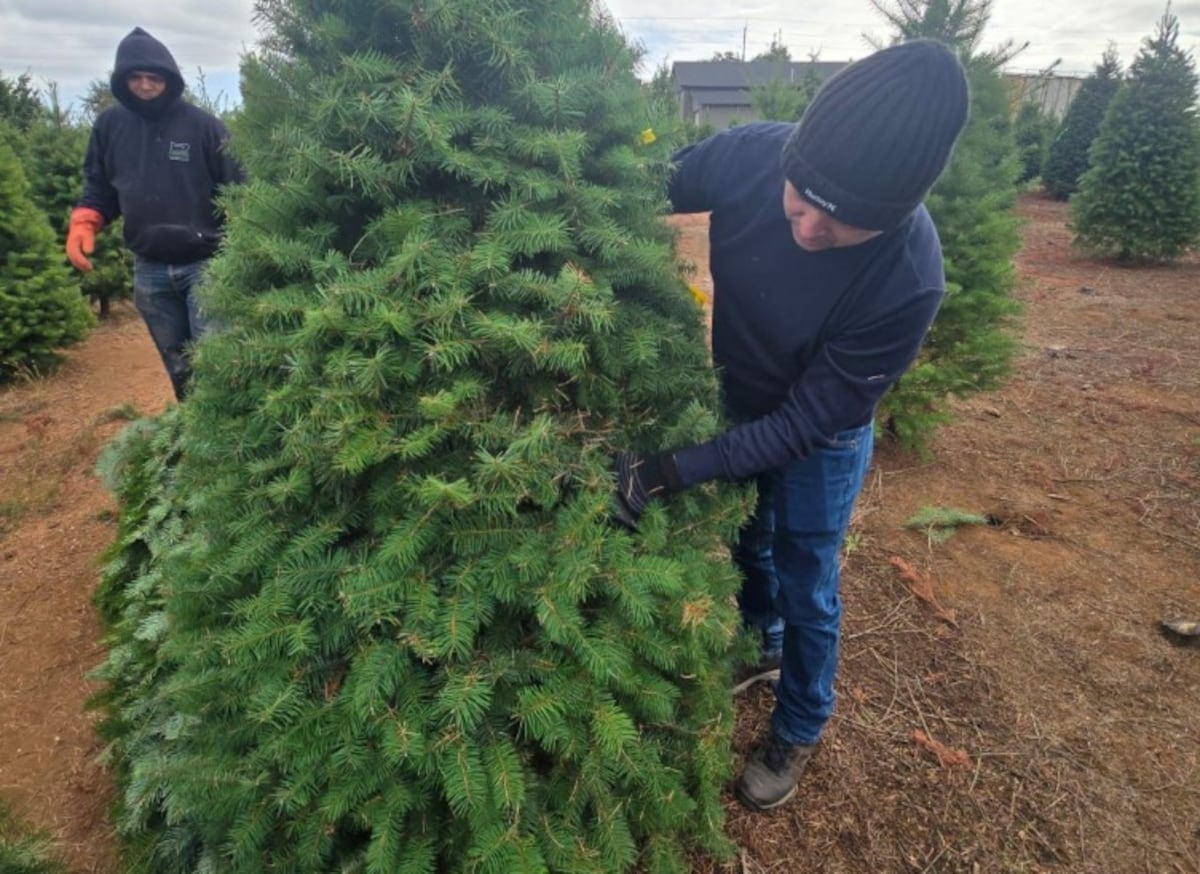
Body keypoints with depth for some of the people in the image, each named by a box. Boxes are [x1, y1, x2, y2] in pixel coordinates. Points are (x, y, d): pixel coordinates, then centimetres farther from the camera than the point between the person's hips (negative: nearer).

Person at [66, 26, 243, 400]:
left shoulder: (203, 126, -4)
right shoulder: (110, 125, 7)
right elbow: (99, 187, 14)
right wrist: (83, 223, -4)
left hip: (204, 263, -4)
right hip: (148, 269, 4)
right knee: (178, 369, 13)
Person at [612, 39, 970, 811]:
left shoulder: (908, 281, -36)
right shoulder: (748, 155, -28)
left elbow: (807, 421, -29)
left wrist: (673, 472, -33)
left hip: (820, 441, -4)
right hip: (737, 403, 4)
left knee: (807, 589, 14)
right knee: (746, 541, 26)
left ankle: (800, 731, 43)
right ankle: (764, 647, 57)